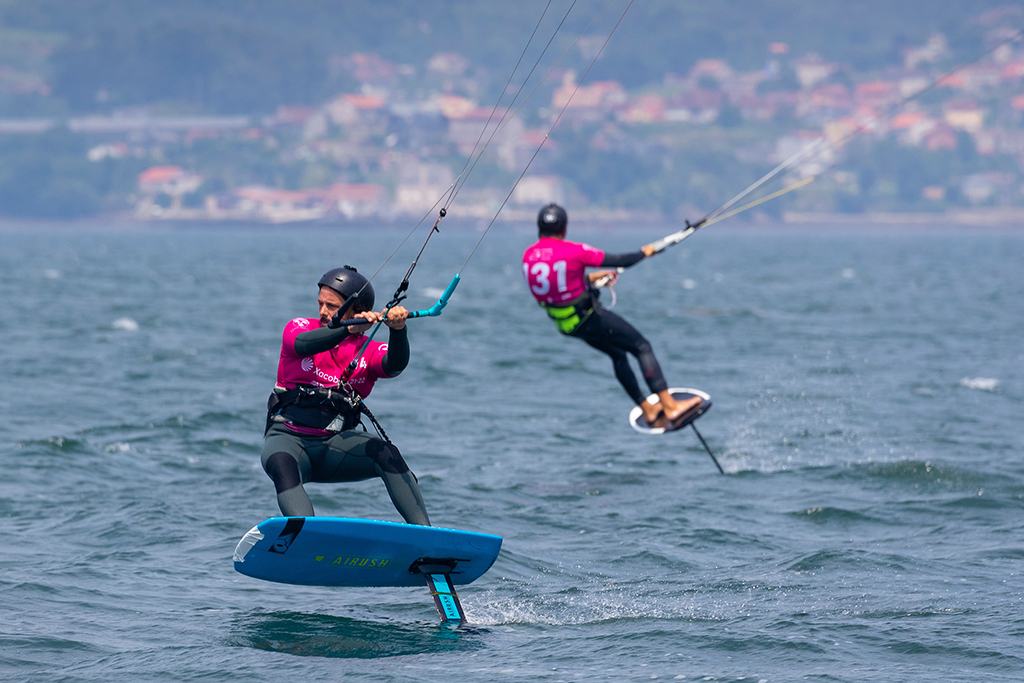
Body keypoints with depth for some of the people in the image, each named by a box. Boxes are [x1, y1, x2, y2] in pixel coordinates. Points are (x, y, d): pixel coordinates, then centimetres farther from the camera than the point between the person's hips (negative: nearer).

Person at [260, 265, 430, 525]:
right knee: (283, 465, -37)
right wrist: (349, 329, -40)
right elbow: (304, 345, -23)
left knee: (386, 454, -27)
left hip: (335, 443, 2)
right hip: (287, 438, -2)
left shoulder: (370, 352, 4)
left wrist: (397, 330, -41)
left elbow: (394, 365, -19)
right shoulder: (299, 328, 3)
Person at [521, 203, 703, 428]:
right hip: (588, 317, -7)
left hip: (564, 323, 7)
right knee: (642, 347, 2)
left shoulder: (529, 256, -3)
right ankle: (669, 407, -6)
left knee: (618, 354, 26)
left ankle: (648, 410, 31)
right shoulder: (574, 251, -22)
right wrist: (644, 253, 6)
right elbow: (618, 262, -14)